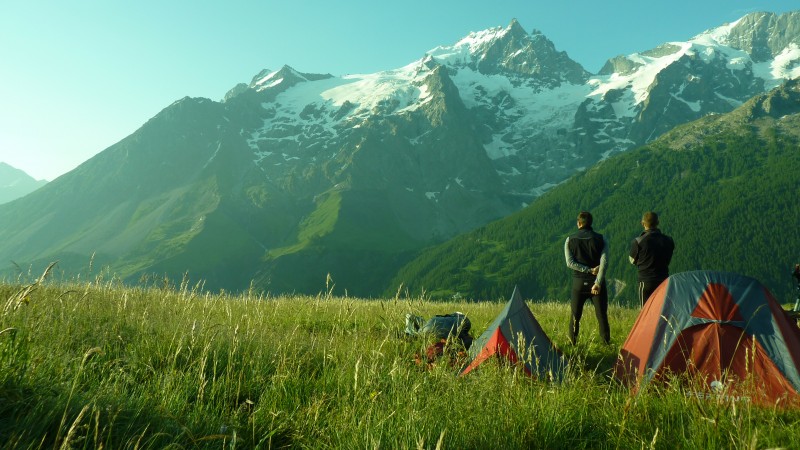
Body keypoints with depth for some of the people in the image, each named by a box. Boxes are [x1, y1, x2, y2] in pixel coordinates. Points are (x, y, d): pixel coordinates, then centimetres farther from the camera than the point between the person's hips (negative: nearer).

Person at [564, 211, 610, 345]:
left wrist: (589, 270, -10)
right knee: (601, 315, 5)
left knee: (575, 315, 9)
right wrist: (598, 282, -15)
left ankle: (572, 343, 12)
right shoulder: (600, 239, -1)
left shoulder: (570, 240, 1)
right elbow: (604, 261, -11)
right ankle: (606, 342, 6)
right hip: (596, 282, -1)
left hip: (578, 283, 1)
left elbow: (570, 262, -8)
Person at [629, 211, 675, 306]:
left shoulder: (638, 242, -13)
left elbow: (633, 260, 2)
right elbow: (668, 260, 13)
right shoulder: (668, 241, 1)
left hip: (646, 281, -4)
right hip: (664, 280, 4)